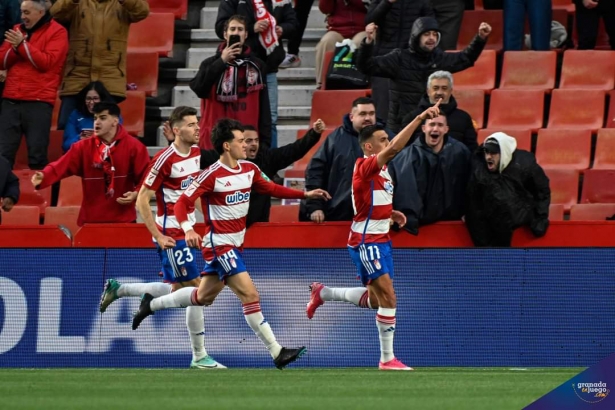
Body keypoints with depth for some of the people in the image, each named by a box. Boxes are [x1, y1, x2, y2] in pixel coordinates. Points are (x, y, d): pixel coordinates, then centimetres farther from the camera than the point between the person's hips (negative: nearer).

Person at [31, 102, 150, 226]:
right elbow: (60, 167, -9)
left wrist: (137, 193, -20)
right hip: (91, 219, 2)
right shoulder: (83, 147, 1)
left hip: (123, 219, -2)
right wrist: (43, 176, -28)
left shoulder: (134, 146, -3)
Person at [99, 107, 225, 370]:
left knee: (178, 290, 12)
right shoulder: (165, 159, -17)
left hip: (187, 231, 9)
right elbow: (141, 202, -15)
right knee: (195, 288, -7)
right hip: (171, 235, -9)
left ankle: (117, 289, 26)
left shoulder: (196, 152, 6)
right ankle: (199, 357, 1)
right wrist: (158, 236, -16)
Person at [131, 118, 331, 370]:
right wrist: (188, 230, -34)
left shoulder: (249, 169, 4)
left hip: (236, 244, 9)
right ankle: (276, 352, -12)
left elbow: (271, 189, 20)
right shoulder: (212, 175, -18)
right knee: (250, 295, -13)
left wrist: (306, 194, 11)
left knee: (205, 296, 20)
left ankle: (151, 304, 37)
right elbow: (182, 203, -17)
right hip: (219, 244, -9)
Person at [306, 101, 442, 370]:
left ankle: (322, 293, 32)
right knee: (388, 298, -12)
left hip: (380, 240, 9)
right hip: (365, 242, -9)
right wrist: (419, 119, -39)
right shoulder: (365, 166, -16)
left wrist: (390, 214, 9)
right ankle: (387, 358, -6)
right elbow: (395, 148, -33)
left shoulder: (381, 169, 12)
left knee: (375, 299, 17)